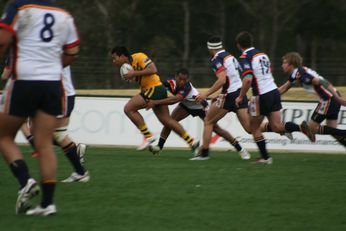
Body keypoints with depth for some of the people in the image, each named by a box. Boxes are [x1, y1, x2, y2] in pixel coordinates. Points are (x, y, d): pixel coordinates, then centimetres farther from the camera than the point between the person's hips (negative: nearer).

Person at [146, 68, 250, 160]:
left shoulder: (187, 87, -40)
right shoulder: (171, 83, -26)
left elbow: (175, 100, -53)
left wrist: (155, 102, -55)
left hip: (200, 106, -5)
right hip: (186, 106, 5)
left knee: (215, 128, -6)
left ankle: (240, 149, 3)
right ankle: (159, 147, -2)